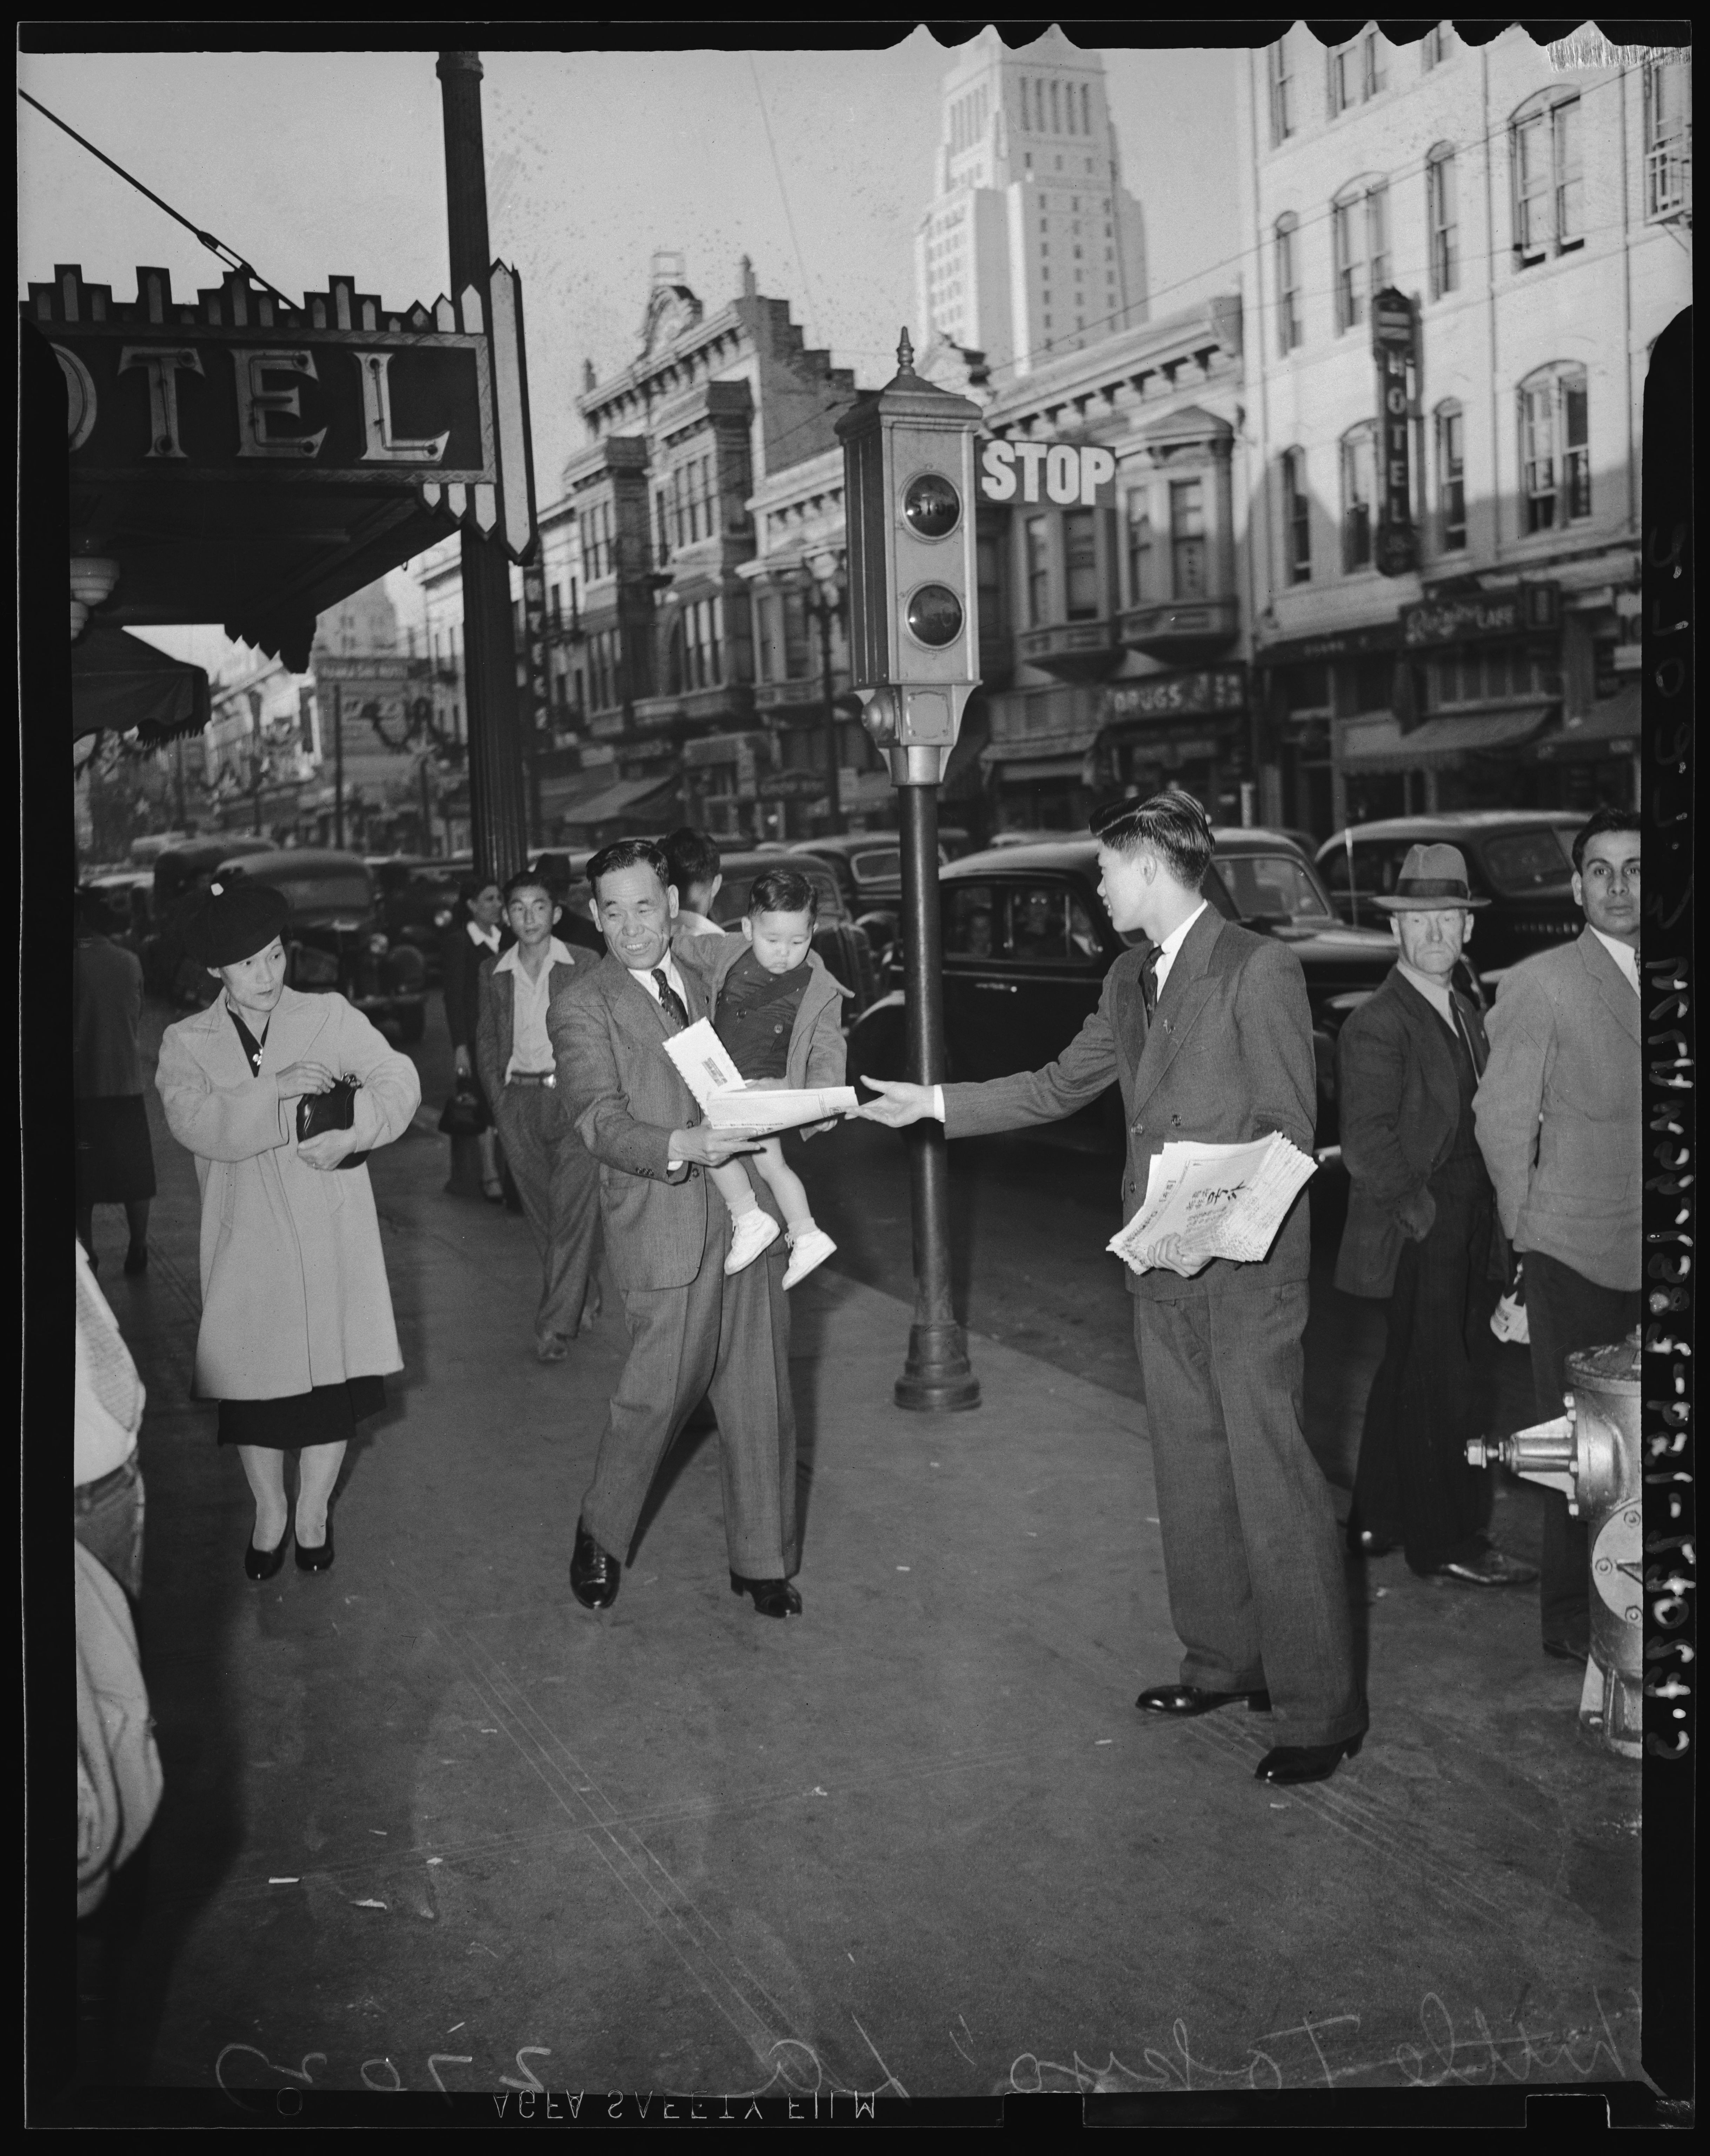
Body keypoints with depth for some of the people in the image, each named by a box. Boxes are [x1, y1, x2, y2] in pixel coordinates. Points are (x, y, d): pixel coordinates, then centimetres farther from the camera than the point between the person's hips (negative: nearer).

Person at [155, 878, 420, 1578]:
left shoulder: (330, 1017, 2)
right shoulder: (186, 1043, 2)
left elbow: (399, 1080, -6)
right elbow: (192, 1120, -15)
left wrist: (352, 1133, -24)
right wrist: (278, 1090, -26)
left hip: (330, 1238, 0)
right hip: (245, 1245, 0)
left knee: (332, 1375, 7)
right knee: (252, 1383, 8)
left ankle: (314, 1510, 28)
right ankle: (269, 1512, 31)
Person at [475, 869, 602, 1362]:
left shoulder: (585, 966, -1)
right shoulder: (494, 972, 8)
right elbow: (486, 1040, 15)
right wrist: (498, 1099, 6)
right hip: (518, 1100, 4)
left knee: (573, 1210, -10)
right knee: (541, 1213, 10)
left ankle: (556, 1326, -8)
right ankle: (584, 1298, 28)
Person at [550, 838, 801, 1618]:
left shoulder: (707, 980, 14)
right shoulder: (580, 1007, -3)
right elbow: (603, 1122, -14)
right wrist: (680, 1147, -31)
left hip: (747, 1209, 5)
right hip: (665, 1225, -5)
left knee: (760, 1395, 8)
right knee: (660, 1393, 0)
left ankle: (761, 1560, 22)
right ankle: (600, 1536, 26)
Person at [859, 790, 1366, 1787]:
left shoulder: (1259, 967, -12)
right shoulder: (1130, 982, 13)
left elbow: (1289, 1129, -13)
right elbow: (1059, 1087, 21)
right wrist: (936, 1102, 17)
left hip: (1247, 1271, -8)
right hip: (1162, 1269, 8)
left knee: (1275, 1485, -4)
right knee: (1192, 1476, 15)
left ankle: (1322, 1712, 6)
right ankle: (1225, 1662, 30)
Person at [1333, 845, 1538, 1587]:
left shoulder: (1466, 1017, 13)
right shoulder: (1376, 1026, -15)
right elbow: (1366, 1148, -20)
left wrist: (1485, 1233, 11)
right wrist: (1423, 1215, -16)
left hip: (1462, 1239, 8)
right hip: (1413, 1245, -8)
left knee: (1407, 1379, 16)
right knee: (1442, 1391, -1)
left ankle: (1377, 1520, 28)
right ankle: (1447, 1541, 10)